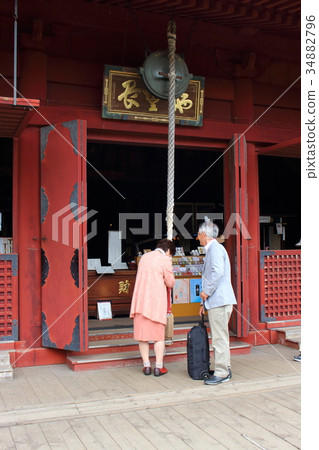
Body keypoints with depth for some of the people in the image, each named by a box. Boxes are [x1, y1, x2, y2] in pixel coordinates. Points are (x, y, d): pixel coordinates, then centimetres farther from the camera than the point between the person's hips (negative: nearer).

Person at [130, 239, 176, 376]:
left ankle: (146, 366, 14)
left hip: (140, 300, 5)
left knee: (142, 334, 9)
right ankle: (159, 367, 7)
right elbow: (170, 283, -3)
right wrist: (170, 277, 17)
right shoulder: (165, 259, -4)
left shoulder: (144, 257, 13)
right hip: (156, 300, -5)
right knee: (159, 334, 4)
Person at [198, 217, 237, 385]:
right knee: (219, 337, 15)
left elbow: (218, 272, -25)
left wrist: (206, 292, -15)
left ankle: (221, 373, 0)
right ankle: (224, 368, 24)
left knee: (219, 338, -5)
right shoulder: (212, 249, 21)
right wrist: (204, 302, 23)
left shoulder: (215, 248, -11)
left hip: (219, 302, -10)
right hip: (215, 301, 10)